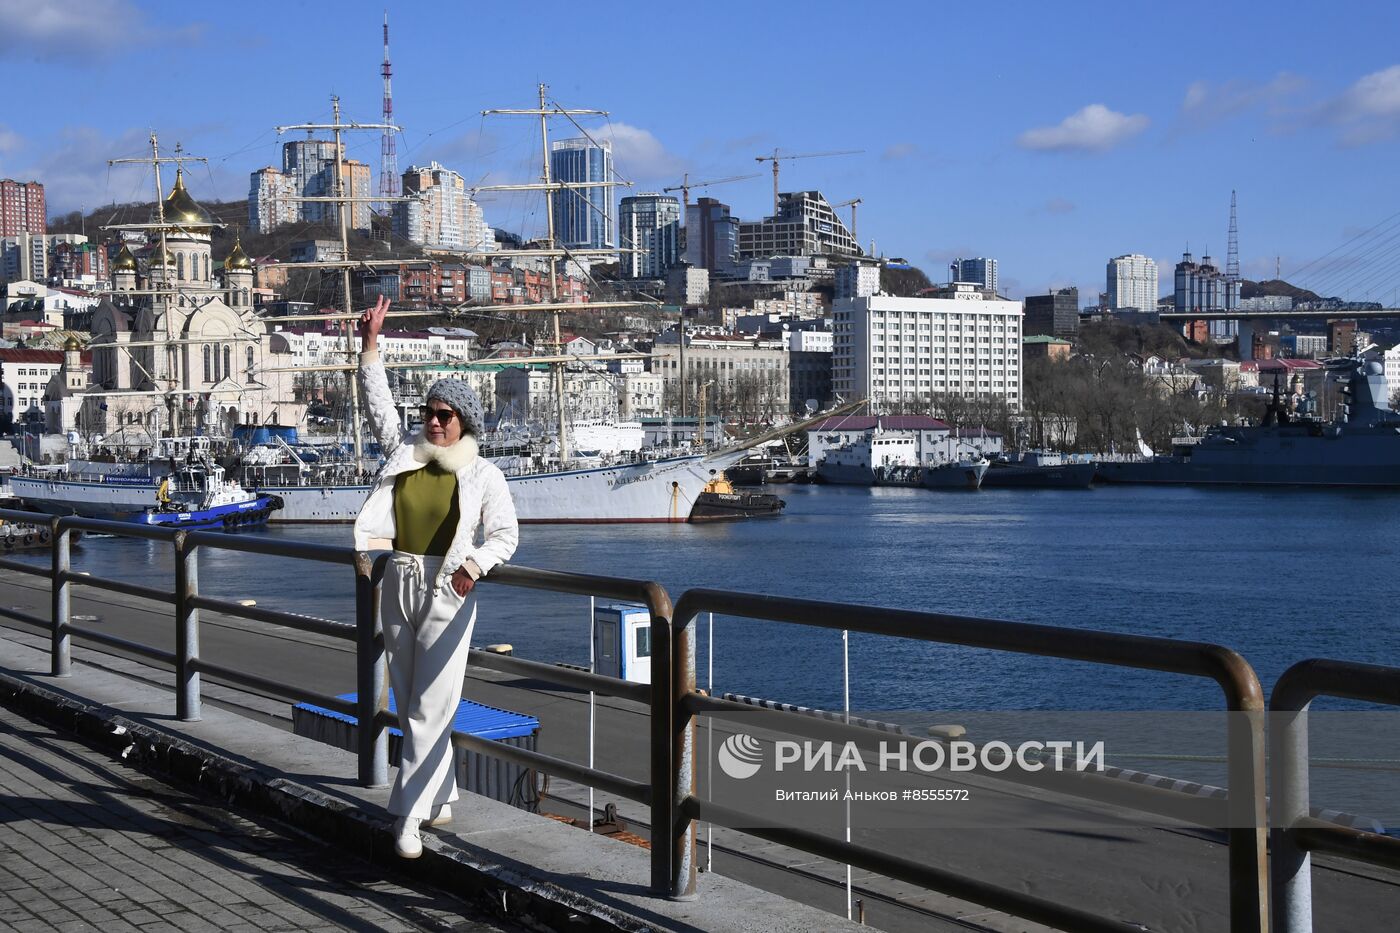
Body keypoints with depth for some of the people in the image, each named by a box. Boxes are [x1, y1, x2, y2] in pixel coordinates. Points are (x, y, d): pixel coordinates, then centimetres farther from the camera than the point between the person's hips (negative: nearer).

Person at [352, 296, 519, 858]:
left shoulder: (483, 474, 2)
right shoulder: (403, 454, 9)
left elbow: (505, 533, 2)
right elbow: (377, 400, 10)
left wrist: (476, 564, -17)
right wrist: (370, 342, 2)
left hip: (448, 592, -4)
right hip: (399, 586, 4)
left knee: (430, 708, -8)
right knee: (411, 706, 10)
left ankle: (411, 815, -8)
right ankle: (442, 798, 24)